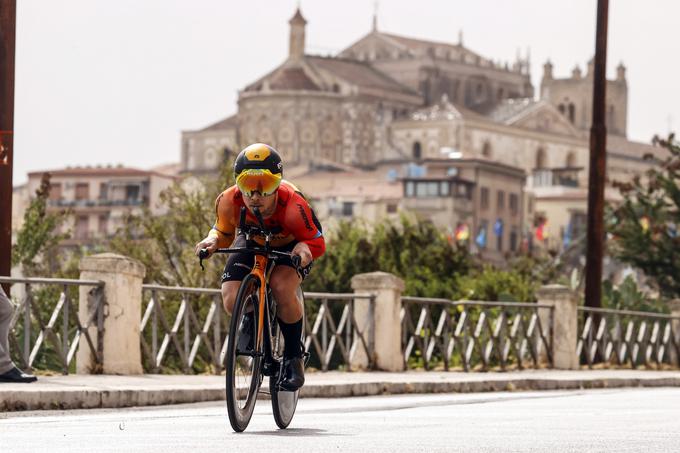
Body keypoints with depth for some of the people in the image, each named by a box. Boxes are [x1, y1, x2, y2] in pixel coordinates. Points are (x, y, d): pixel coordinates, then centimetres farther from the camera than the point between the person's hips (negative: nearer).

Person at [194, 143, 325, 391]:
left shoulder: (292, 204, -40)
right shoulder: (229, 201, -31)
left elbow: (317, 242, -26)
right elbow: (223, 232, -9)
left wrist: (304, 249, -50)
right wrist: (212, 241, -33)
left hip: (289, 244, -3)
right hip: (251, 243, 3)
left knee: (282, 288, -33)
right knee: (232, 301, -20)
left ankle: (294, 356, -7)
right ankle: (252, 319, 21)